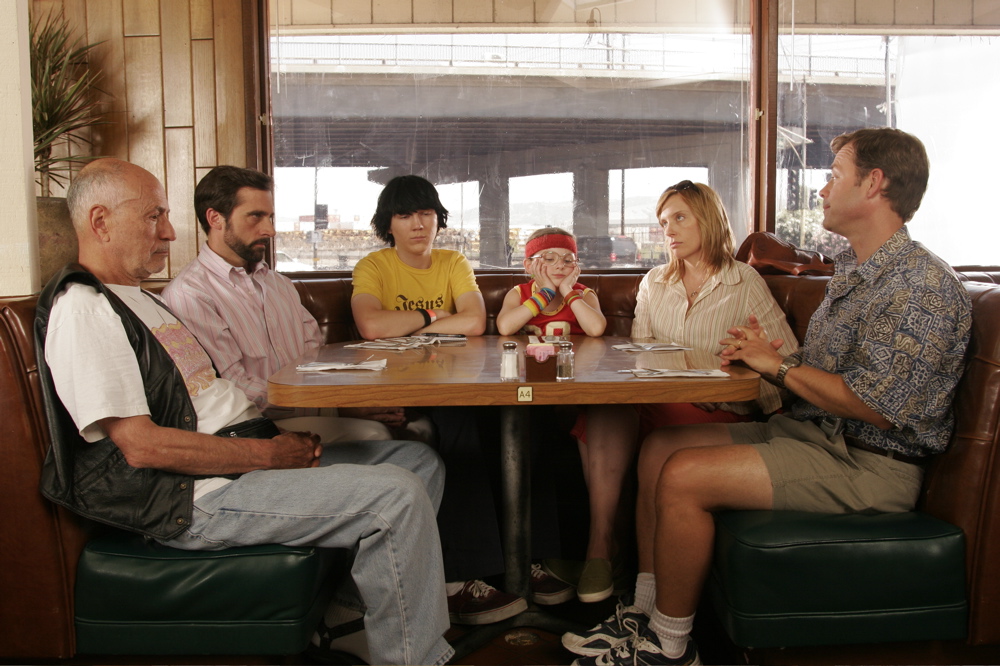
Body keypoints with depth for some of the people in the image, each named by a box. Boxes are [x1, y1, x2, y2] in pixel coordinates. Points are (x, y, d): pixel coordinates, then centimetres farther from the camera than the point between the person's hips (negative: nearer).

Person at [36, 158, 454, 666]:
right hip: (197, 496, -10)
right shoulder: (80, 307, -10)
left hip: (247, 460, 10)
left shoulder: (140, 299, 23)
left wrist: (285, 437, 5)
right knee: (396, 496, -24)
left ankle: (359, 608, 7)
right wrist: (268, 453, -16)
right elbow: (141, 445, -19)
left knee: (420, 462, 7)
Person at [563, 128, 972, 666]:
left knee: (682, 476, -22)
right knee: (660, 447, 2)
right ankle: (646, 612, 6)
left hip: (868, 464, -10)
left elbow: (876, 407, -24)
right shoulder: (852, 272, 16)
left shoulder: (922, 285, -17)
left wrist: (780, 364, -14)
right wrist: (766, 356, -1)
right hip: (806, 431, 10)